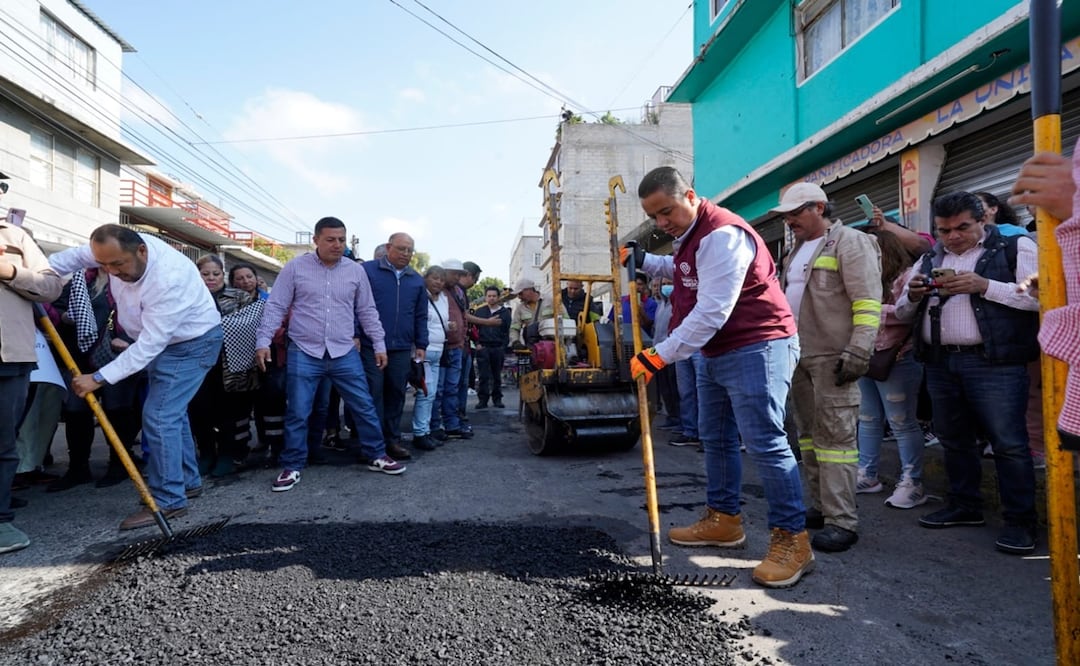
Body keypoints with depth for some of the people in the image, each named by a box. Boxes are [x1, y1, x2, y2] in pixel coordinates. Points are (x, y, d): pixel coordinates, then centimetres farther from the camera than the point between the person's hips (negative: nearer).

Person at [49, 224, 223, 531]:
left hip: (192, 343, -9)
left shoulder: (169, 280, -38)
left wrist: (99, 378, -30)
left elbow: (149, 345, -34)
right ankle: (187, 481, 30)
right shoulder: (123, 246, -14)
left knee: (159, 416, -15)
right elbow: (77, 256, 9)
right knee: (171, 412, 16)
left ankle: (168, 500, -7)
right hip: (161, 340, 9)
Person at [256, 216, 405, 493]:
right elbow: (276, 307, -1)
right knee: (297, 414, 3)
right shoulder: (295, 267, -2)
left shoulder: (356, 271, 5)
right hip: (303, 353, -2)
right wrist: (263, 341, -10)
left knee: (365, 408, 6)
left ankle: (377, 456, 22)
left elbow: (367, 311, 11)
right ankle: (292, 467, 17)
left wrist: (379, 345, 9)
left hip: (344, 353, 2)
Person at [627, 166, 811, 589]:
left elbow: (712, 312, -28)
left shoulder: (721, 234, -22)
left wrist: (661, 355, -25)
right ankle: (723, 520, 30)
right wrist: (643, 261, 19)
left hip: (757, 349, -11)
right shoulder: (690, 236, 12)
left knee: (764, 442, -13)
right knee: (716, 439, 16)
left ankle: (792, 540, -4)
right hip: (716, 353, 11)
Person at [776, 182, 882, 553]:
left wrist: (858, 350, -21)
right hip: (799, 357, 9)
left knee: (835, 437, -9)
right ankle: (822, 507, 21)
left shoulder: (849, 243, -7)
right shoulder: (797, 251, 20)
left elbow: (867, 301, -15)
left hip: (832, 358, -9)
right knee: (809, 434, 11)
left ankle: (842, 522, -3)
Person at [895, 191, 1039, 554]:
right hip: (940, 364, 6)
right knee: (954, 439, 14)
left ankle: (1020, 520, 8)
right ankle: (965, 506, 27)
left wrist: (985, 286, -18)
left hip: (994, 364, -6)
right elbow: (903, 313, 19)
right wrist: (913, 295, -3)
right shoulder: (929, 260, 16)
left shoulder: (1016, 248, 1)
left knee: (1008, 443, -3)